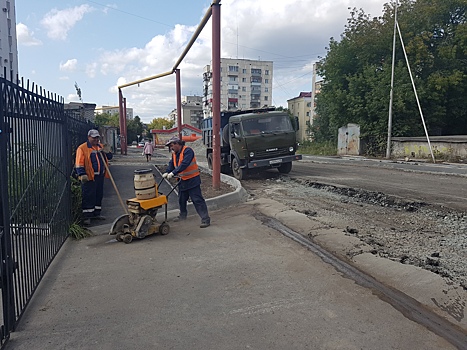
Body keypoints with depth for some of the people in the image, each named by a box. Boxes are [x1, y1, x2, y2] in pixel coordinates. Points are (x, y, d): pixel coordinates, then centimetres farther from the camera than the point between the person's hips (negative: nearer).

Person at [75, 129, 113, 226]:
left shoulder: (101, 147, 15)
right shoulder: (82, 148, -7)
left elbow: (109, 157, 17)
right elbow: (79, 163, -12)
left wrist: (106, 151, -4)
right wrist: (82, 174, -21)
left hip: (100, 176, 7)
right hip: (89, 177, -7)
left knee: (99, 195, 14)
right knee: (88, 197, -5)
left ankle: (96, 214, 26)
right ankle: (86, 217, 2)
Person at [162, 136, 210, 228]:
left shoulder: (187, 151, -19)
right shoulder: (174, 153, 10)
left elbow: (184, 164, -30)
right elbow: (171, 164, 6)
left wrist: (173, 173, -34)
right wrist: (167, 172, -13)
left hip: (192, 180, -9)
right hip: (182, 180, 9)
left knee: (197, 200, -10)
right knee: (181, 200, 19)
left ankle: (205, 219, -7)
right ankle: (183, 215, 39)